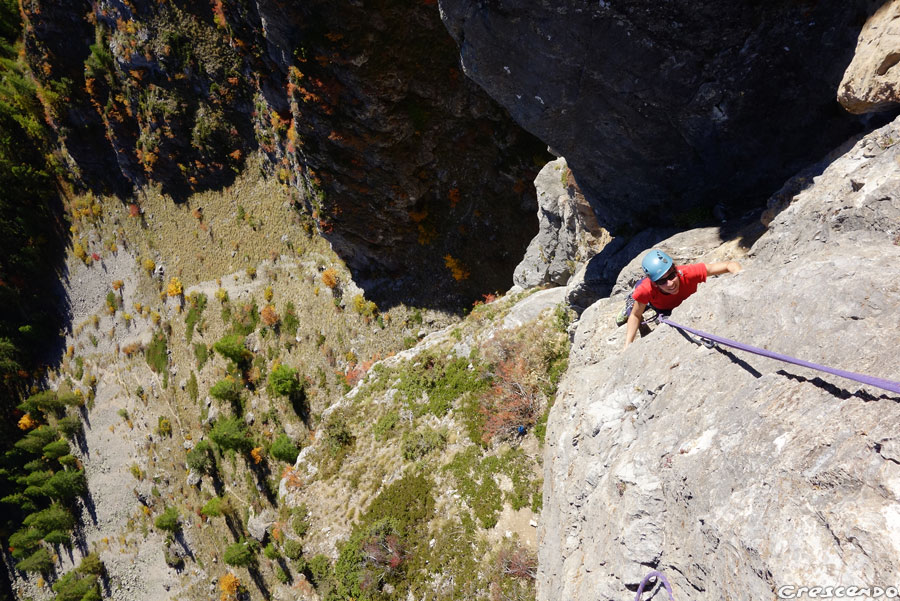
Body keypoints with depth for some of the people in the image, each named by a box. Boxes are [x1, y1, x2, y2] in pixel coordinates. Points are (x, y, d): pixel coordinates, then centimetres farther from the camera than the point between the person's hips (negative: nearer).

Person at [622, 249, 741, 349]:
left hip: (685, 303, 1)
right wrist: (628, 345, -40)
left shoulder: (688, 273, -51)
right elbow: (635, 316, -31)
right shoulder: (645, 289, -49)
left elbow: (731, 265, -48)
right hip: (661, 307, -1)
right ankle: (632, 302, 23)